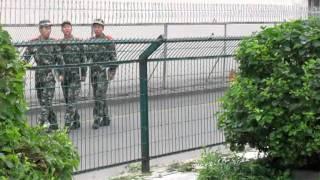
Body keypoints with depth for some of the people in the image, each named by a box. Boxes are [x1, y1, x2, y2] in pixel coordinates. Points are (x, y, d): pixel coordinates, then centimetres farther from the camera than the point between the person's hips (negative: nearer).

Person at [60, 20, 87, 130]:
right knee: (68, 100, 9)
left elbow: (83, 59, 1)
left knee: (72, 100, -10)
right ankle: (76, 122, 19)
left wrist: (83, 74, -2)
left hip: (75, 75, -4)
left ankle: (67, 123, -12)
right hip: (64, 75, 4)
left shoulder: (78, 42, 0)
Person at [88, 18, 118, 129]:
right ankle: (106, 119, 18)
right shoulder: (91, 41, 11)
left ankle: (97, 119, -10)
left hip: (104, 71, -6)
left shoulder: (108, 41, -5)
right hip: (94, 71, 6)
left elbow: (113, 57, -5)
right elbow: (87, 55, 17)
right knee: (98, 96, 9)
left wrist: (112, 71, -10)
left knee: (100, 95, -11)